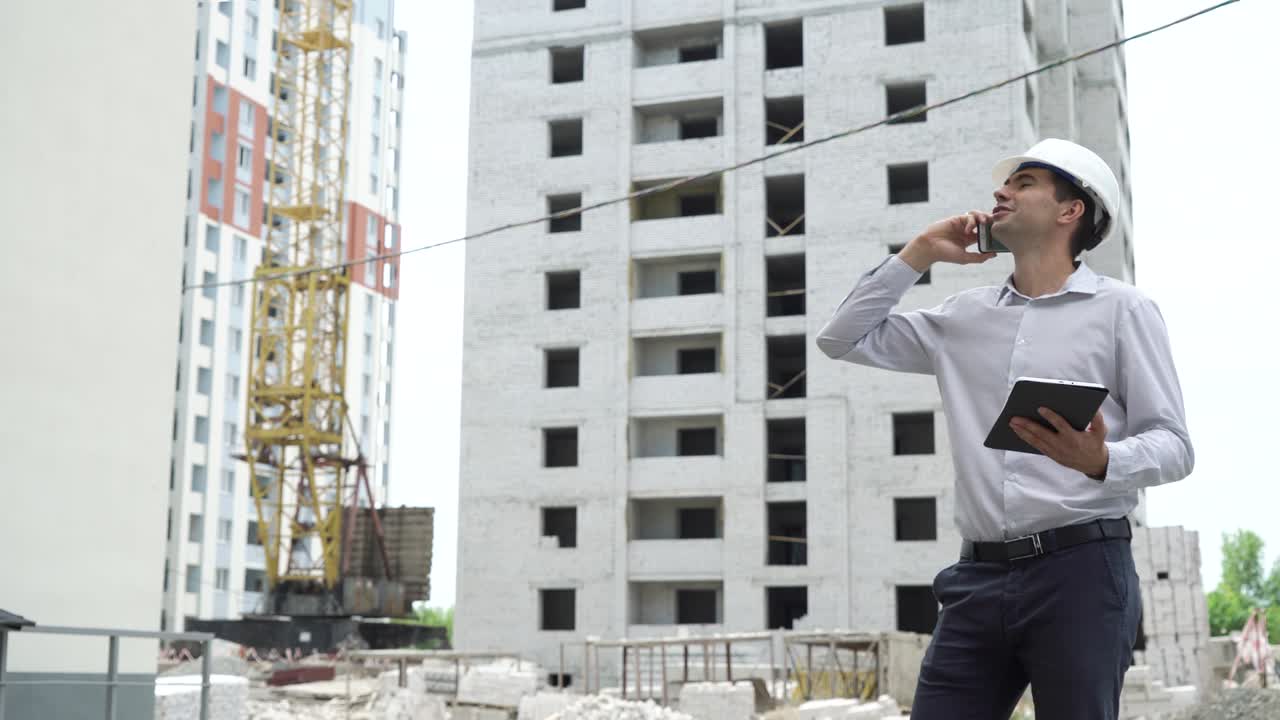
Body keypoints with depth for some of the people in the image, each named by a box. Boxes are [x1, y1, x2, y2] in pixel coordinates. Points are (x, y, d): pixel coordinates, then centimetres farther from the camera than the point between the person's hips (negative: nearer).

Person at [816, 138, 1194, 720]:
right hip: (980, 576, 4)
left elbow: (1173, 446, -2)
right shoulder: (966, 316, 16)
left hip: (1081, 568, -4)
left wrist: (1101, 462, -24)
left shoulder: (1120, 309, 3)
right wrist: (919, 254, 12)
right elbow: (843, 339, 18)